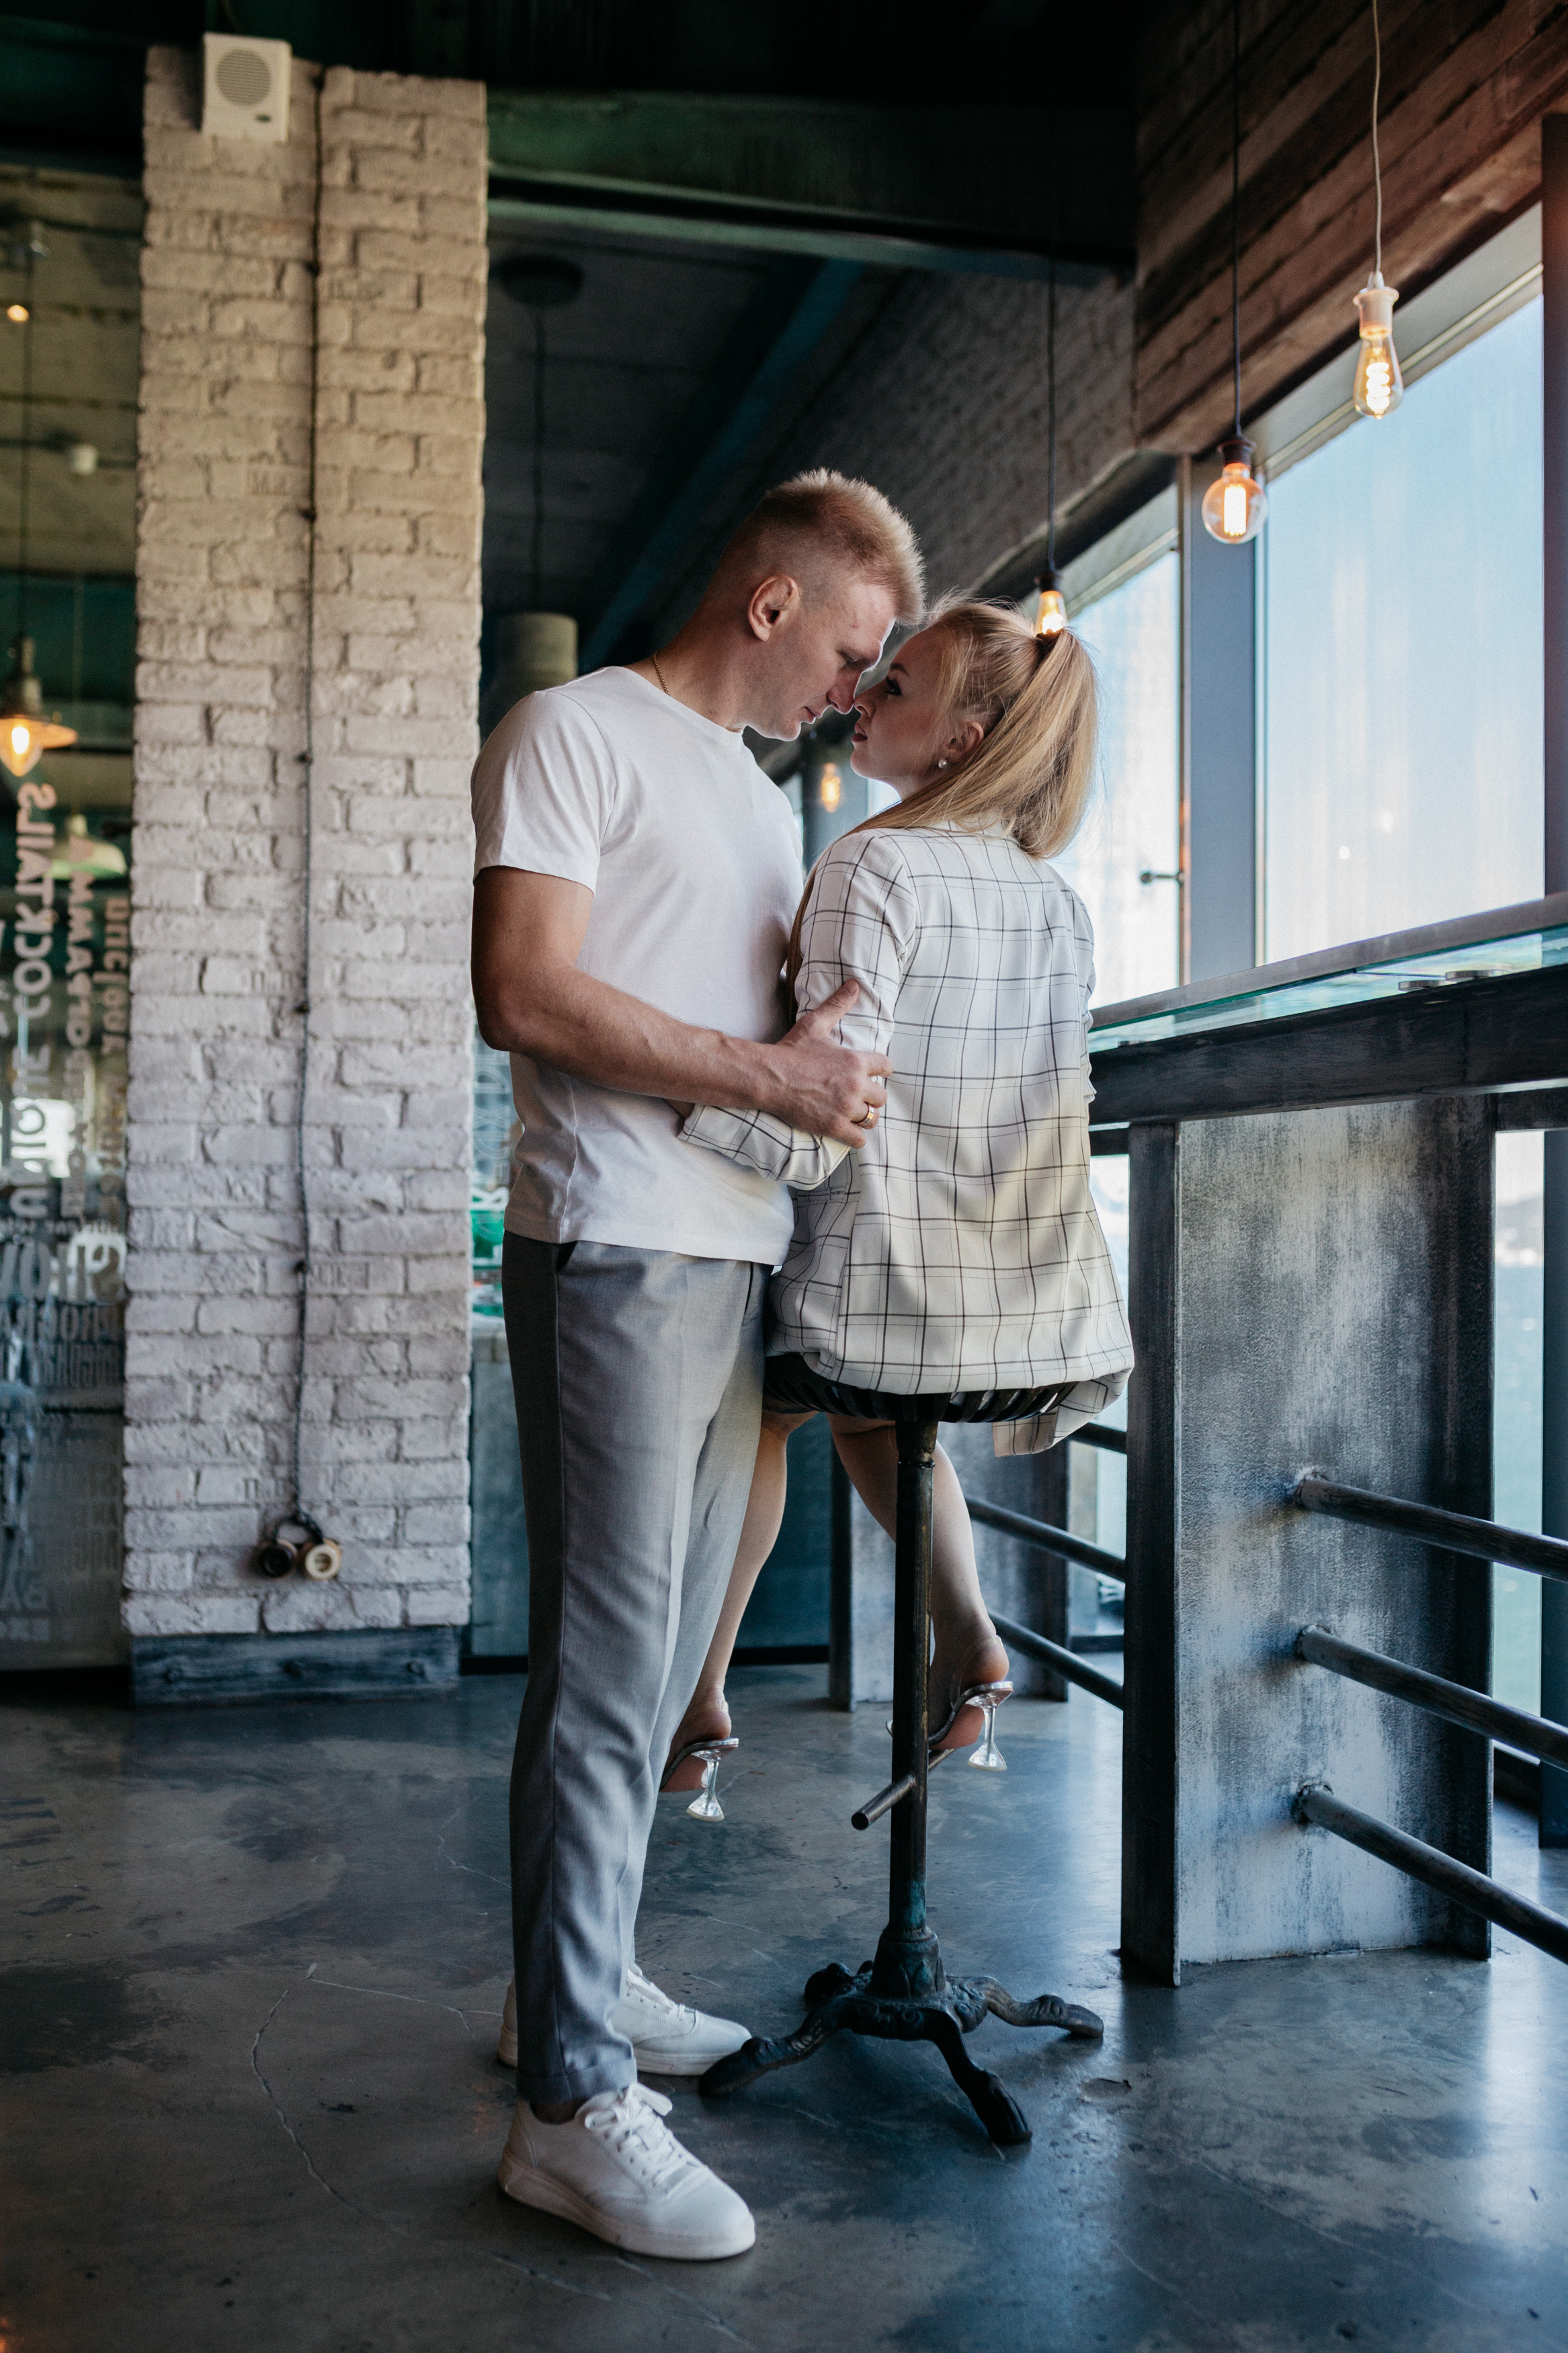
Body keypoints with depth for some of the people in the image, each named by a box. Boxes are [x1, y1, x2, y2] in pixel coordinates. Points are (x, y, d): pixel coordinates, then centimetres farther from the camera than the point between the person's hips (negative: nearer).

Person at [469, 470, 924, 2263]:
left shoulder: (759, 798, 26)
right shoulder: (575, 733, -2)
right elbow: (525, 993, -14)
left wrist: (835, 1057, 8)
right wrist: (764, 1072, -15)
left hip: (740, 1256, 9)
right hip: (617, 1253, -9)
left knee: (662, 1658, 13)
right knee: (606, 1674, -7)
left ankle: (580, 1981, 28)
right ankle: (570, 2101, 2)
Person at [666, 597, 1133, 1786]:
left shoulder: (878, 864, -16)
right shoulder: (1060, 899, 6)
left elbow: (810, 1137, -23)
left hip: (891, 1292, -6)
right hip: (1041, 1308, 6)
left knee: (761, 1410, 25)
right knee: (868, 1408, 35)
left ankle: (700, 1699, 30)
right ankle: (966, 1630, 18)